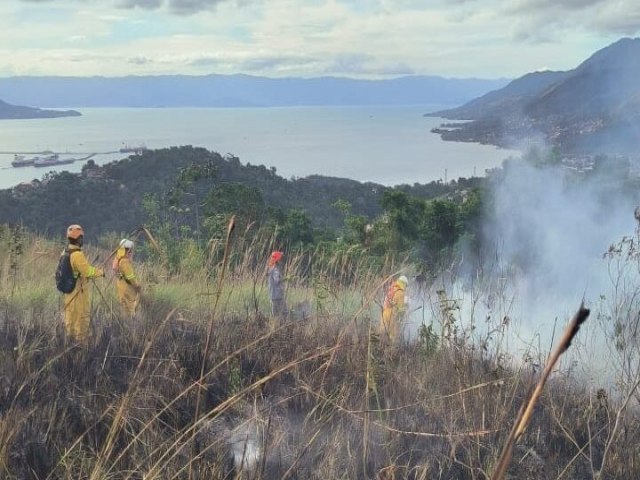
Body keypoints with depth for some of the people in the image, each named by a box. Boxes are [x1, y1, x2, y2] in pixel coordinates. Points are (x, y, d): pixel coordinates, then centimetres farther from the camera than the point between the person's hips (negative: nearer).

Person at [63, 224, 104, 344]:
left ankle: (70, 337, 26)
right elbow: (87, 271, -25)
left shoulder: (65, 252, 3)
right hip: (79, 291, -8)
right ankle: (81, 341, 9)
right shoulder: (77, 254, -24)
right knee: (82, 317, 3)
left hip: (68, 290, 8)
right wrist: (100, 271, -9)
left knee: (70, 316, 17)